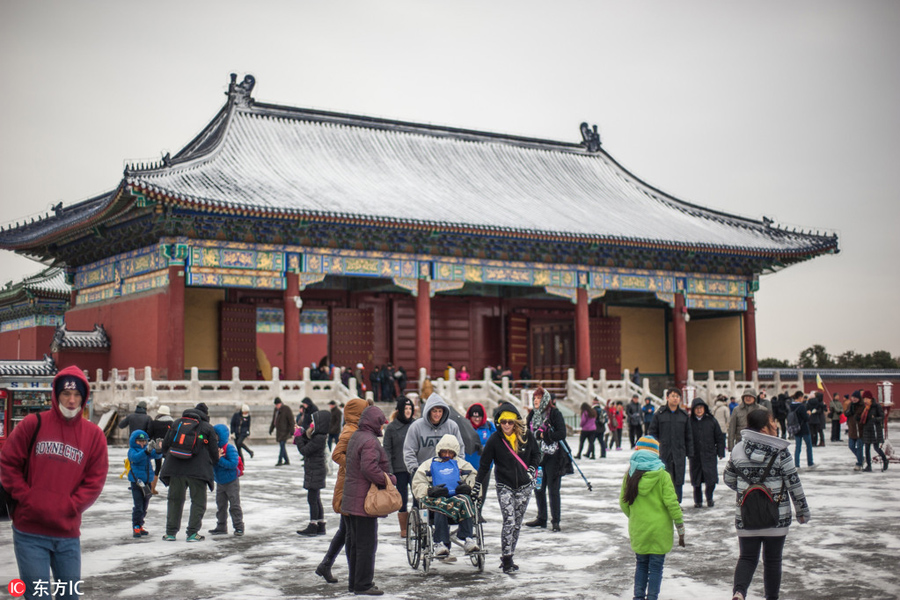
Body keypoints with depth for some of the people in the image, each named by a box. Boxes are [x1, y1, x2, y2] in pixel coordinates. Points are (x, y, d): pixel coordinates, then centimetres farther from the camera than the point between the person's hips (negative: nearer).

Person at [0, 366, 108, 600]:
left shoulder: (94, 435, 3)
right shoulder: (33, 424, -1)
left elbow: (95, 480, 1)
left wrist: (70, 506, -10)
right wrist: (25, 497, -8)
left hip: (68, 533, 2)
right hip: (29, 531, -2)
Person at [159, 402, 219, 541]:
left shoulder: (177, 423, 14)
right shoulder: (208, 428, 5)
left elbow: (165, 445, 14)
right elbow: (214, 452, 5)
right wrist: (214, 462, 25)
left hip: (175, 468, 3)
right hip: (198, 471, -3)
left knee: (174, 500, 12)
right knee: (198, 501, 5)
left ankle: (170, 532, 12)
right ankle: (192, 533, -1)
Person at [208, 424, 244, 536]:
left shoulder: (230, 448, -19)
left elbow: (233, 464, -28)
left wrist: (219, 459, -30)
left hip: (231, 482, -7)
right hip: (219, 482, 7)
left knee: (234, 505, -1)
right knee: (220, 505, 12)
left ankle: (239, 527, 7)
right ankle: (221, 526, 21)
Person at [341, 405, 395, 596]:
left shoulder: (355, 437, 13)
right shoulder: (370, 441, -20)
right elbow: (369, 468, -30)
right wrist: (389, 479, -17)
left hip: (351, 499, 10)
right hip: (364, 501, -10)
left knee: (354, 542, 16)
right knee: (367, 543, -3)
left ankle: (355, 581, 25)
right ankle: (363, 585, 2)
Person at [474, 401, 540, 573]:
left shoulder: (526, 436, -3)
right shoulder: (495, 439, -8)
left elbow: (536, 454, 13)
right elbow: (484, 464, -1)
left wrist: (532, 469, -3)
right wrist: (477, 485, -2)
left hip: (524, 486, 3)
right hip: (504, 486, -3)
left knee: (517, 523, 6)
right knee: (509, 521, -15)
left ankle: (508, 558, 16)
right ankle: (506, 559, -8)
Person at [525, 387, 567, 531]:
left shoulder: (554, 413, -8)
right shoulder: (532, 414, 11)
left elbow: (562, 433, -15)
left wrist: (543, 435, -17)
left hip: (553, 456, -6)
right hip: (537, 456, 6)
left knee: (553, 489, -3)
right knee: (538, 488, 10)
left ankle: (555, 520, 5)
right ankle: (541, 519, 22)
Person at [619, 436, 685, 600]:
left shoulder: (630, 475, -2)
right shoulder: (662, 476, -10)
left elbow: (623, 503, 4)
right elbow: (672, 504, -11)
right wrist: (681, 530, -3)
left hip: (638, 530, 3)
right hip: (659, 531, -3)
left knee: (641, 565, 17)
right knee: (656, 567, 6)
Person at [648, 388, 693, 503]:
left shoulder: (684, 415, 8)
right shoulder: (659, 414, 2)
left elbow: (689, 435, 12)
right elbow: (653, 432, 4)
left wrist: (690, 452, 7)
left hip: (679, 453, 2)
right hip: (663, 453, -2)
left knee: (678, 479, 3)